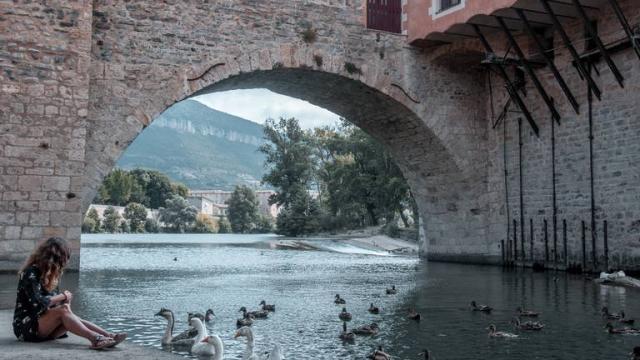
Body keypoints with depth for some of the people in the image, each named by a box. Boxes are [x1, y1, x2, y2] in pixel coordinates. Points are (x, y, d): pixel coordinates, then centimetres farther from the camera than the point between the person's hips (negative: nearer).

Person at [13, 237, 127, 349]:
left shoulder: (48, 274, 13)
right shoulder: (31, 273, -14)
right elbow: (38, 304, -25)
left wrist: (65, 299, -7)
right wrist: (63, 296, -13)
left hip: (43, 322, 8)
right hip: (26, 326, -8)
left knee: (70, 319, -21)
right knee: (63, 310, -31)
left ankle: (109, 336, -37)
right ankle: (95, 339, -49)